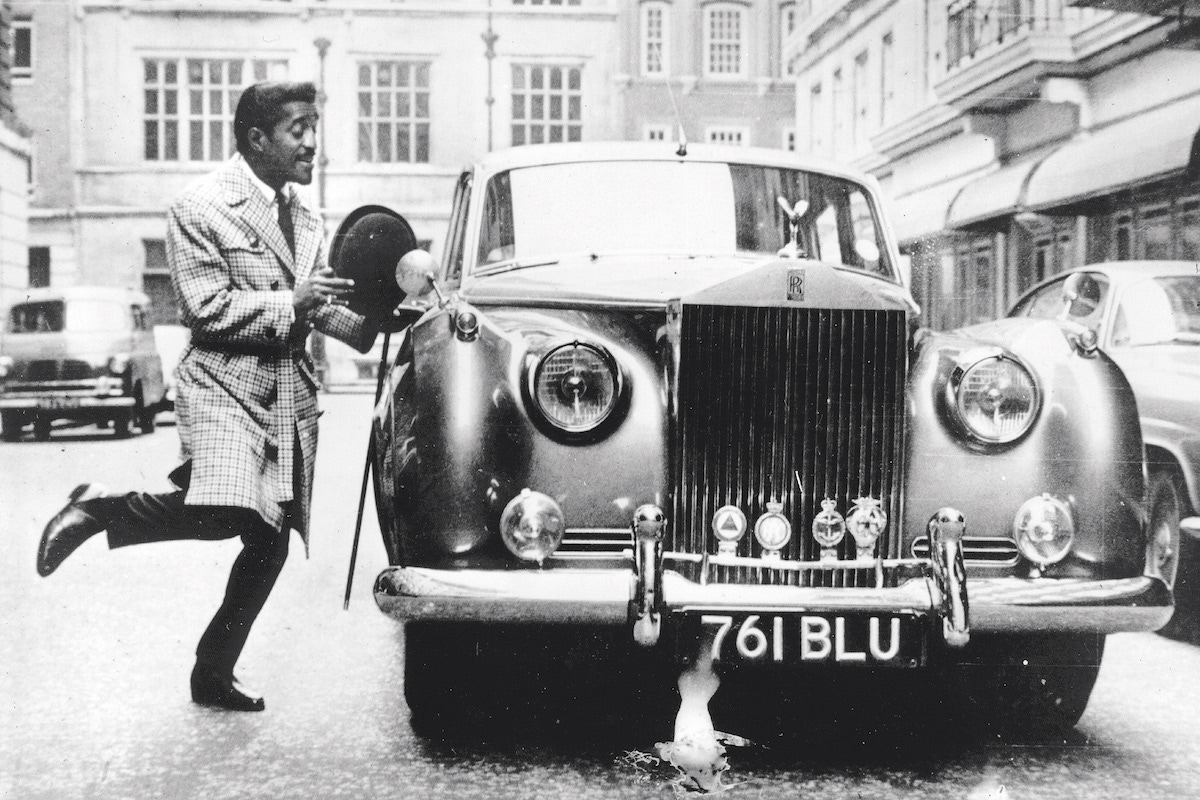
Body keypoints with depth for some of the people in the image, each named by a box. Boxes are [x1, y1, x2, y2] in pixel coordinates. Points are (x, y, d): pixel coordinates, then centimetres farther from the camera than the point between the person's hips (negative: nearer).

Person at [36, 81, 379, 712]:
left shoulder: (302, 218, 16)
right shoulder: (200, 208, -6)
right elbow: (207, 309, -13)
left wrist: (361, 324, 2)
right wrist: (291, 303, -18)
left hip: (292, 395, 7)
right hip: (225, 384, -7)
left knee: (270, 543, 6)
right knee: (223, 511, -28)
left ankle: (213, 675, 19)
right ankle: (103, 509, -4)